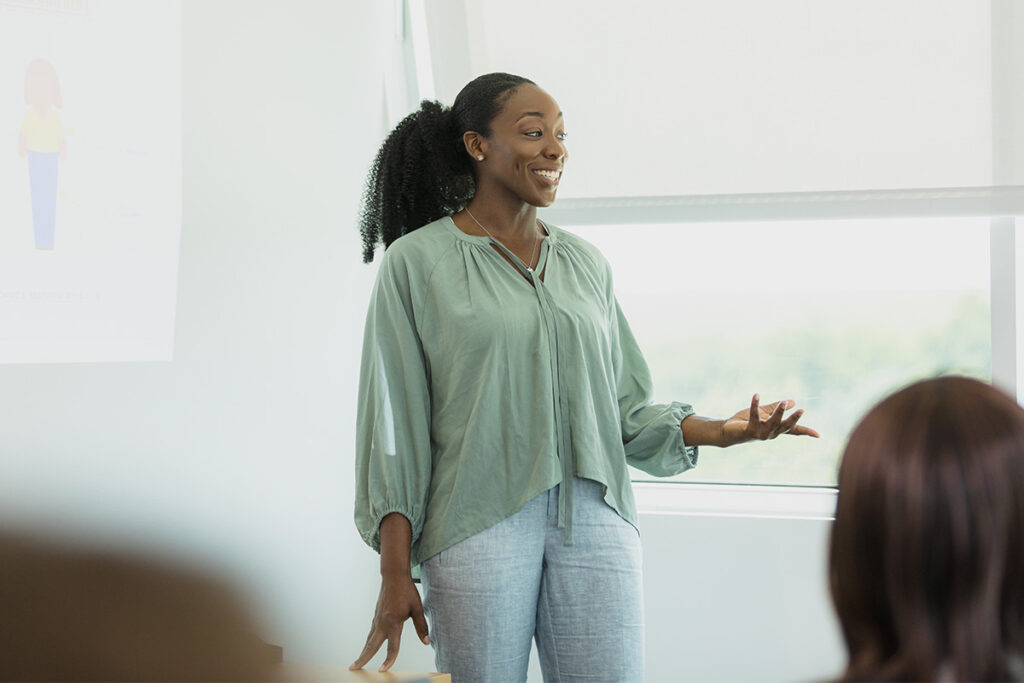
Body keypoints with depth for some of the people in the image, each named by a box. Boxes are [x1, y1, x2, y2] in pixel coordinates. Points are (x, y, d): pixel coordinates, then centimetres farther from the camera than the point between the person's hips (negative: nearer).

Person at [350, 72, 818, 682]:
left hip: (595, 519, 4)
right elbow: (395, 424, -2)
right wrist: (395, 575, -7)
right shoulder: (417, 261, 0)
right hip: (479, 521, -3)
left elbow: (626, 410, 14)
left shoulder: (586, 264, 12)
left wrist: (722, 431, -4)